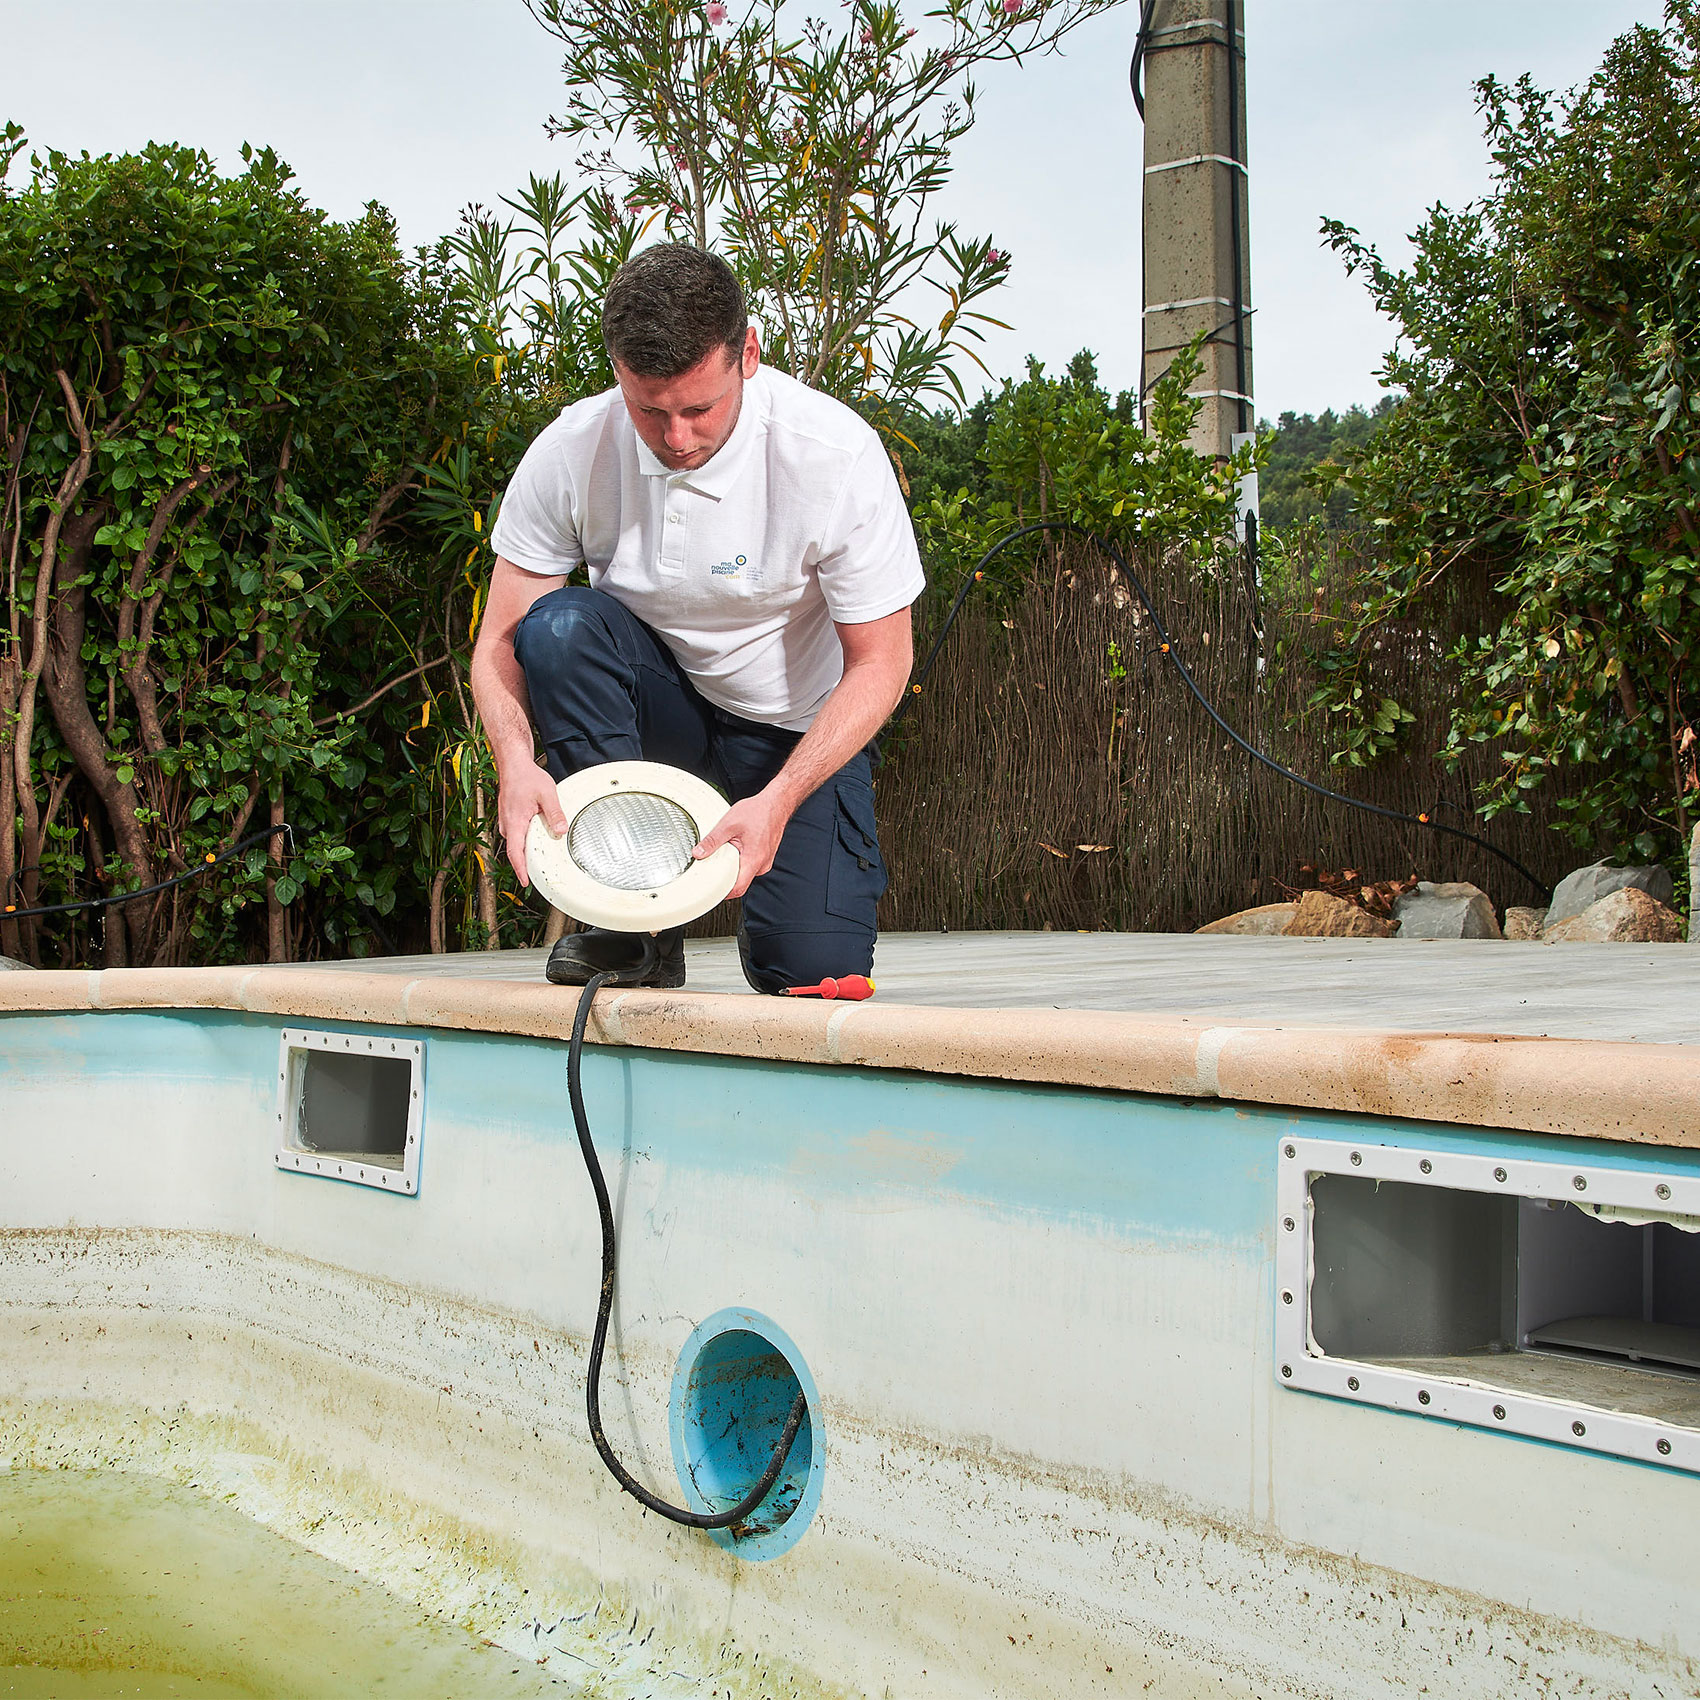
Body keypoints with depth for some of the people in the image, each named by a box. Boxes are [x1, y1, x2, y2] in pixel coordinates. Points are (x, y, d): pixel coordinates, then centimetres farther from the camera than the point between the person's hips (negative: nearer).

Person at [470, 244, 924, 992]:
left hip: (797, 726, -2)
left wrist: (779, 799, -31)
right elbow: (499, 641, -11)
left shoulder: (836, 453, -23)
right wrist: (516, 759, -33)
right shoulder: (571, 452, -17)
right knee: (559, 621, -30)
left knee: (813, 966, -21)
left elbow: (879, 661, -18)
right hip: (656, 702, 2)